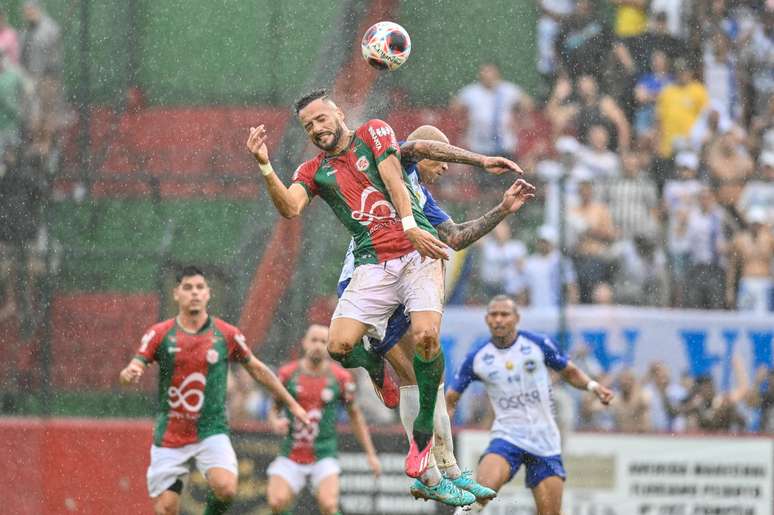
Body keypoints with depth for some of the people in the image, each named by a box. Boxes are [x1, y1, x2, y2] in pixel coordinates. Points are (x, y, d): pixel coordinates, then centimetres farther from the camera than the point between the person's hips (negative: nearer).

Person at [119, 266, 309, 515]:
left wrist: (292, 404, 17)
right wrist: (129, 373, -31)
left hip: (211, 432, -1)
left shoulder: (227, 335, 0)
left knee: (226, 487, -27)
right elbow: (132, 370, -6)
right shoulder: (159, 334, -1)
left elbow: (258, 370, 12)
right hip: (169, 437, 1)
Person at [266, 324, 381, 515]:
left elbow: (355, 415, 10)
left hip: (324, 456, -1)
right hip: (290, 457, 1)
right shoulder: (287, 374, 0)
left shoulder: (341, 377, -1)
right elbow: (274, 409, 11)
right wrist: (276, 424, -13)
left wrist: (371, 454, 8)